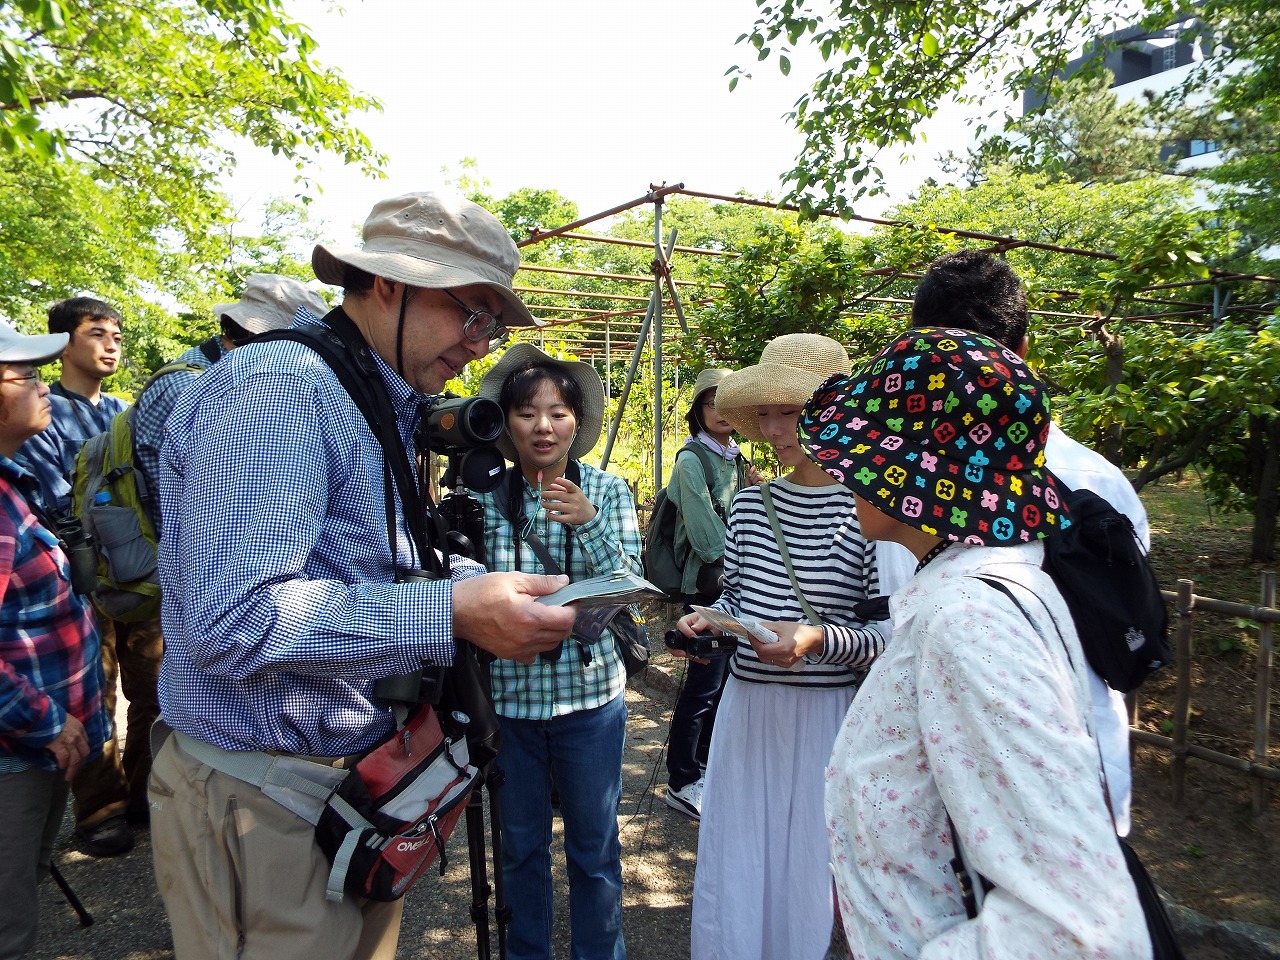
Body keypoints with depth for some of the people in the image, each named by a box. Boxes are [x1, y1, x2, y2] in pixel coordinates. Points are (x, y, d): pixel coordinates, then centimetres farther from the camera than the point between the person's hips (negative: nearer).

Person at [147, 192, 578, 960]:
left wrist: (489, 587, -2)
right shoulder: (279, 389, -21)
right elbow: (234, 622, -29)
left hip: (358, 776, 9)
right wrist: (452, 613, -31)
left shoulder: (385, 411, 11)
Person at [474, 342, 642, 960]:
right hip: (507, 695, 1)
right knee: (520, 844, 18)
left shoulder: (608, 491, -4)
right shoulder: (485, 496, -4)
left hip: (589, 694, 0)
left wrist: (587, 523, -24)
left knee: (595, 846, 14)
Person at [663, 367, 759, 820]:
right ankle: (681, 783, 11)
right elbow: (707, 537, -17)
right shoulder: (692, 460, -12)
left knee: (726, 679, 14)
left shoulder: (734, 458, 13)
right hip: (708, 584, -8)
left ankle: (708, 765, 29)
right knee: (704, 685, -2)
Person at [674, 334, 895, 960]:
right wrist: (708, 618, -3)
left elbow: (891, 636, -11)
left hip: (824, 713, -5)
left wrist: (819, 639, -26)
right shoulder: (749, 504, 5)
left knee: (809, 873, 10)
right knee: (733, 870, 17)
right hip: (745, 704, 5)